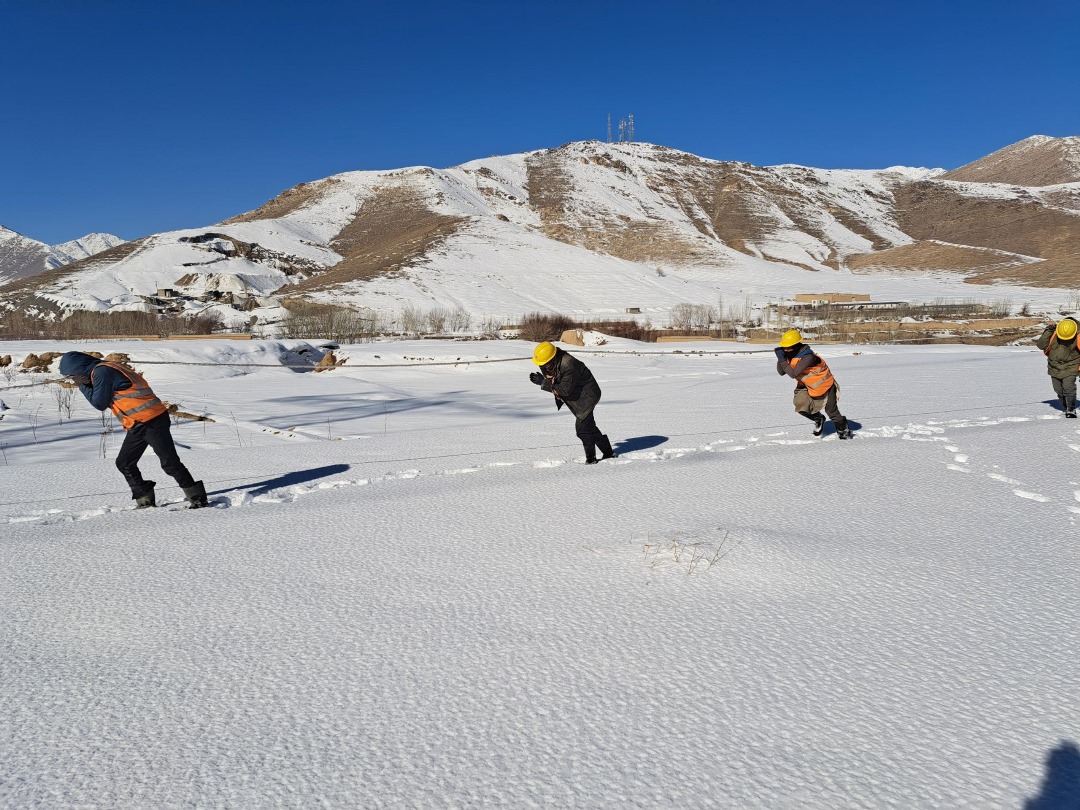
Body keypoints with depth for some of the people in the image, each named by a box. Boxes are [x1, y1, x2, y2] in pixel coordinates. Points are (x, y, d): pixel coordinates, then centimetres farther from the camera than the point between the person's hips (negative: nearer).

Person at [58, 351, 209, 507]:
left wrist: (83, 387, 7)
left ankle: (198, 498, -6)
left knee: (170, 463, -10)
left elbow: (100, 403, -7)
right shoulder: (108, 368, 18)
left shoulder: (101, 372, -11)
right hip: (137, 425, 10)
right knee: (124, 463, 12)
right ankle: (145, 501, 16)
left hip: (151, 421, -10)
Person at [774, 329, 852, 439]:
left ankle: (843, 428, 36)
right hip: (806, 385, 7)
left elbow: (793, 373, -40)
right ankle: (818, 419, 22)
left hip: (824, 385, -6)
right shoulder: (790, 354, -12)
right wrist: (780, 358, -27)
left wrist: (782, 359, -41)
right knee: (801, 406, -7)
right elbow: (781, 372, -12)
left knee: (831, 411, 9)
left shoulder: (808, 357, -36)